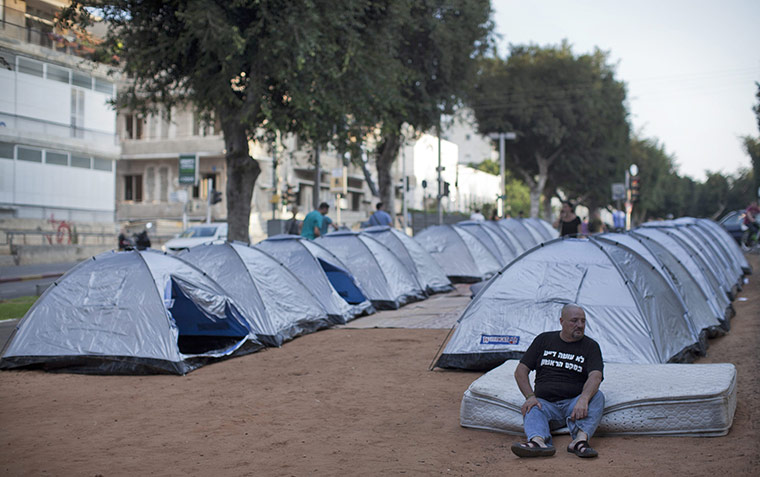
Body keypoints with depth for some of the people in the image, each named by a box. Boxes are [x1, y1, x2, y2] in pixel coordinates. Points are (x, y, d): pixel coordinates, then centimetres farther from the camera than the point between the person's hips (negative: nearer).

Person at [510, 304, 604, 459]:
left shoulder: (590, 346, 5)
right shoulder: (544, 340, 12)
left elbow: (595, 376, -14)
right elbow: (521, 371, 10)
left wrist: (583, 399, -35)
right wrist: (530, 397, -8)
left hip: (574, 403, 0)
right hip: (545, 402, 1)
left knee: (597, 396, -29)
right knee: (531, 410, -31)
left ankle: (580, 439, -50)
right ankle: (539, 442, -61)